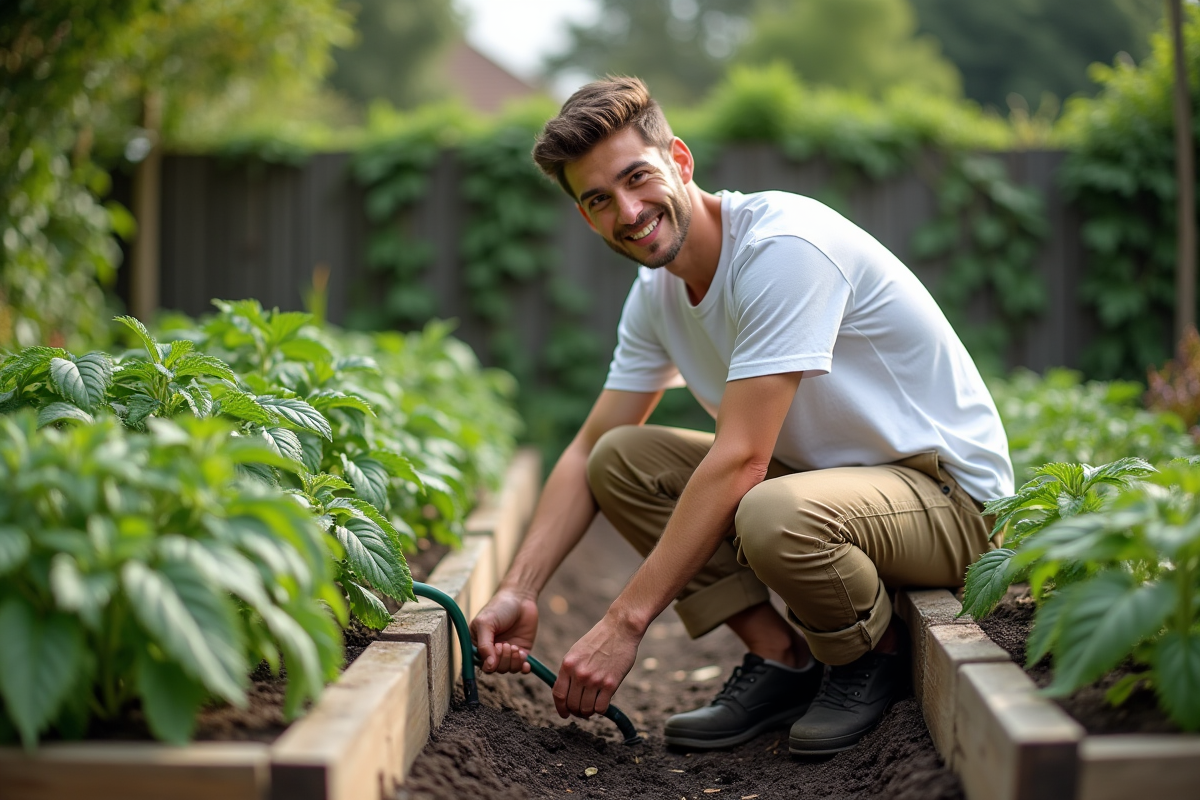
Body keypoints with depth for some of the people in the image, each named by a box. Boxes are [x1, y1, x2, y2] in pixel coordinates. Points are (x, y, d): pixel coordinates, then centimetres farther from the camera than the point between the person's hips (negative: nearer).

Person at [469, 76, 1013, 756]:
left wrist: (625, 625, -29)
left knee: (773, 517, -38)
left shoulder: (783, 246, -26)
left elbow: (739, 460, -30)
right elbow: (587, 453, 5)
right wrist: (519, 593, -9)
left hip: (949, 493, -8)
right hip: (818, 471, 8)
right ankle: (783, 658, -2)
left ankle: (878, 653, -5)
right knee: (620, 459, -6)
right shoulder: (657, 292, 1)